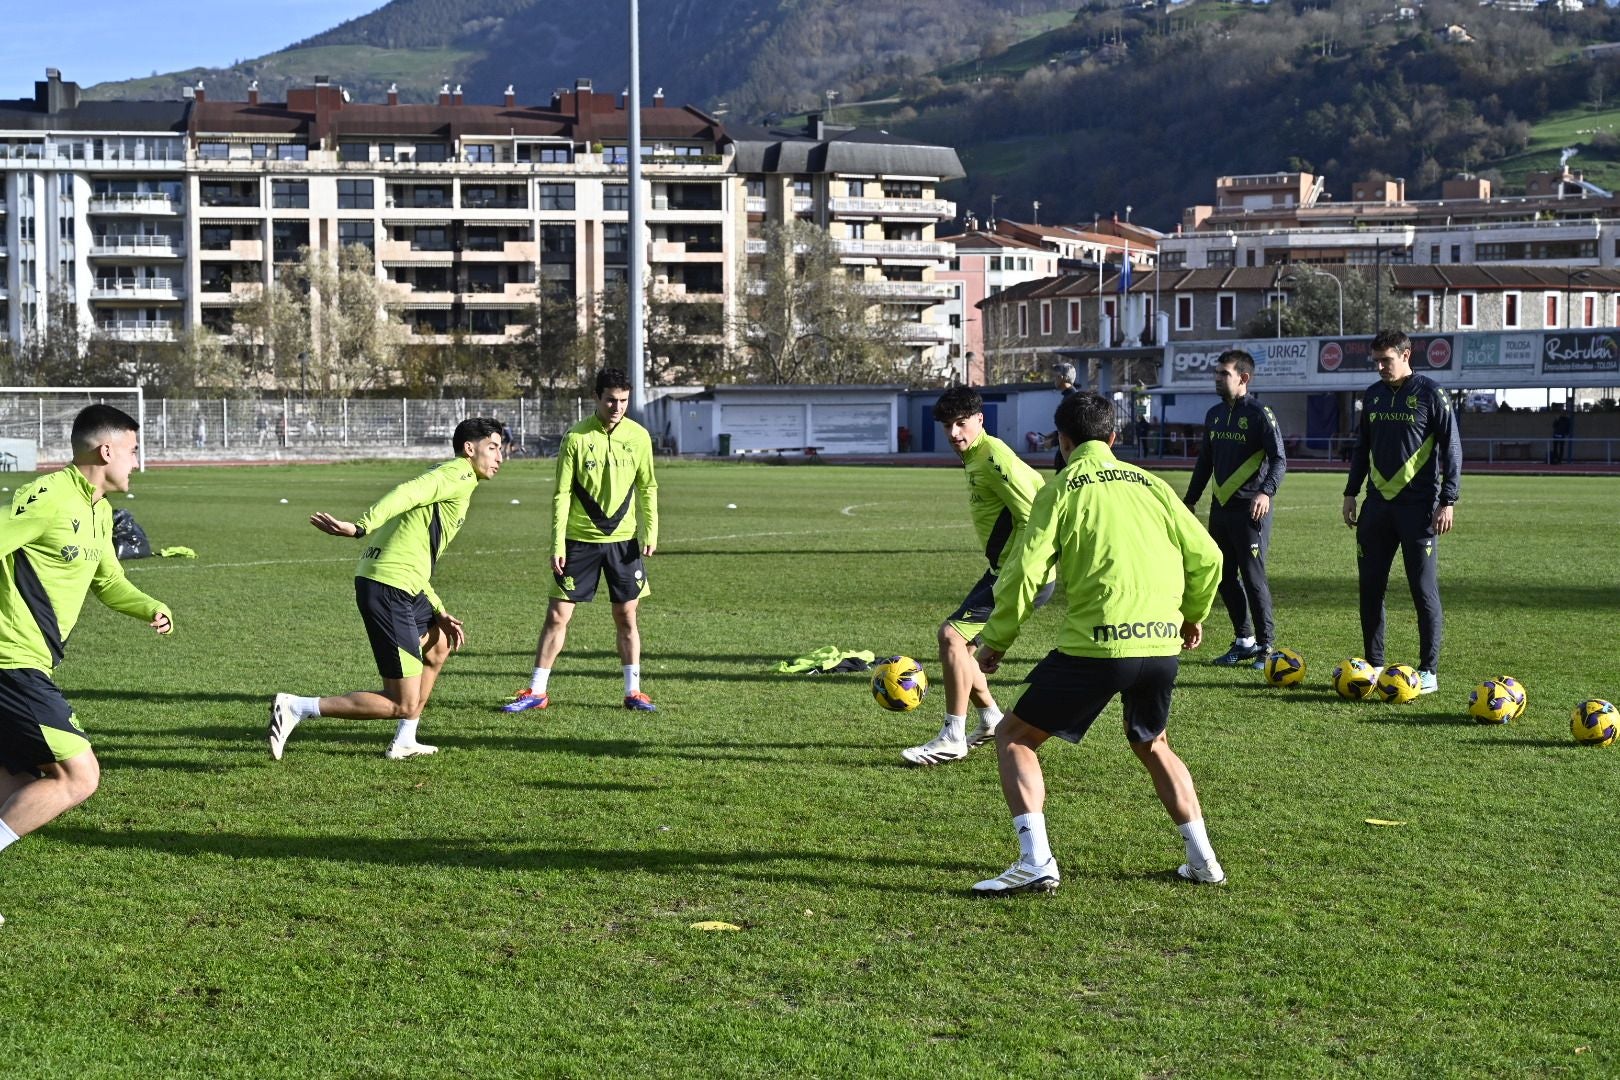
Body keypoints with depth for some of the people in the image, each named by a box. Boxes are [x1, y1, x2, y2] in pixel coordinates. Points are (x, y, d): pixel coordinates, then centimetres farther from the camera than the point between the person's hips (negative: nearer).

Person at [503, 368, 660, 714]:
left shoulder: (638, 436, 0)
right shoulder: (577, 437, -8)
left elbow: (648, 488, 9)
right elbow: (562, 495, -6)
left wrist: (650, 532, -2)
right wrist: (557, 545, -11)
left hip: (623, 539, 2)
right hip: (580, 539, -2)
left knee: (626, 616, 5)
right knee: (557, 614, 0)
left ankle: (633, 692, 15)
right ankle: (536, 692, 8)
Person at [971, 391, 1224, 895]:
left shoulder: (1062, 487, 3)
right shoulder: (1149, 483, 16)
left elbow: (1025, 571, -5)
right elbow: (1206, 555, 12)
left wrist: (996, 640, 6)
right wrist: (1193, 614, 30)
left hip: (1095, 644, -5)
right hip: (1161, 644, 5)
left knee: (1014, 738, 7)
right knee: (1151, 745, 30)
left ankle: (1035, 862, -8)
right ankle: (1203, 858, 25)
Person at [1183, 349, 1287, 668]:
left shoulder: (1260, 414, -8)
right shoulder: (1214, 415, 14)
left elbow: (1279, 459, -14)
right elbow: (1204, 462, 22)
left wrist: (1266, 492, -29)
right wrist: (1190, 500, 22)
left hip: (1250, 509, -7)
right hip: (1220, 507, 7)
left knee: (1253, 577, -6)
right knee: (1225, 577, 8)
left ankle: (1266, 645, 4)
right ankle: (1244, 641, 19)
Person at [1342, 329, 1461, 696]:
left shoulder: (1430, 394, -5)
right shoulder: (1373, 395, 12)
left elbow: (1452, 449, -6)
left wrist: (1447, 502, -12)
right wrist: (1351, 493, 15)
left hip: (1418, 507, -6)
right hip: (1377, 504, 6)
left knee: (1424, 590, -3)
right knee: (1370, 588, 6)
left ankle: (1429, 671, 3)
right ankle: (1374, 665, 15)